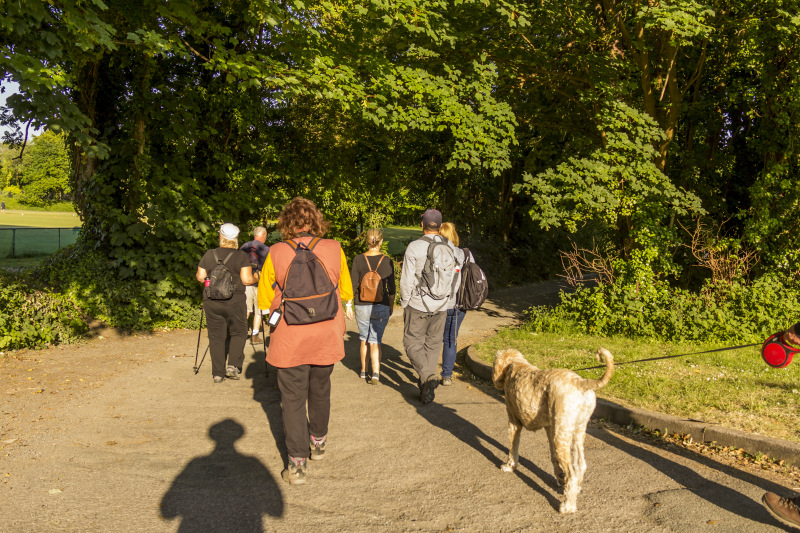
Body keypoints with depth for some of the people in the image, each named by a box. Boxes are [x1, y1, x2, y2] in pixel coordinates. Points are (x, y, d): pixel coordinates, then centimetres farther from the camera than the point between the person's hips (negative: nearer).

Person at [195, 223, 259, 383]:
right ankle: (233, 366, 2)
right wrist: (256, 278, 9)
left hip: (211, 302, 2)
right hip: (234, 302, -2)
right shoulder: (242, 256, -5)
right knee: (239, 333, 15)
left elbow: (200, 277, 5)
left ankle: (218, 373, 11)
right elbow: (246, 280, -10)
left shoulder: (209, 255, 3)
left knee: (216, 337, 9)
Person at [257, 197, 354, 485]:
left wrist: (274, 316, 20)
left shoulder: (276, 253, -9)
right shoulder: (334, 249, -5)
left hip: (290, 340, -2)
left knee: (293, 399, 6)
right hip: (327, 336, 3)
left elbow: (264, 299, 1)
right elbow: (345, 289, 11)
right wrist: (346, 308, 30)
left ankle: (297, 463, 6)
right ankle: (318, 443, 39)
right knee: (320, 391, 22)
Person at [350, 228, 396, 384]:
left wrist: (356, 300, 13)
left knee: (364, 339, 19)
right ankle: (376, 373, -10)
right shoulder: (387, 261, -7)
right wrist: (391, 306, 11)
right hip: (381, 306, -1)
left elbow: (353, 285, -3)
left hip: (362, 306, 1)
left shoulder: (358, 260, -6)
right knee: (375, 341, 5)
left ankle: (363, 371, 31)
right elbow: (391, 288, -2)